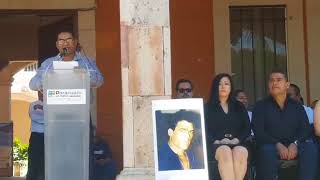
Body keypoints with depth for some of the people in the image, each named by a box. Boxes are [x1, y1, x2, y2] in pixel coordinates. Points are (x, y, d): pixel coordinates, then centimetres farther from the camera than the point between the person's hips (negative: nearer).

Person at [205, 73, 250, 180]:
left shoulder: (239, 107, 23)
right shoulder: (208, 107, 15)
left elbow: (247, 128, 13)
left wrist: (236, 140, -6)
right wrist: (216, 141, -14)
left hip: (237, 144, 2)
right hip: (215, 146, -2)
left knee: (240, 152, -35)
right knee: (225, 151, -37)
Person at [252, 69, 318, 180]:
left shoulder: (297, 106, 15)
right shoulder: (260, 106, 7)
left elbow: (306, 128, 4)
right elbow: (258, 132, -4)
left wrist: (295, 143, -17)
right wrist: (277, 145, -20)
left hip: (293, 146, 3)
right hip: (271, 145, -2)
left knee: (310, 147, -27)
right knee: (267, 150, -36)